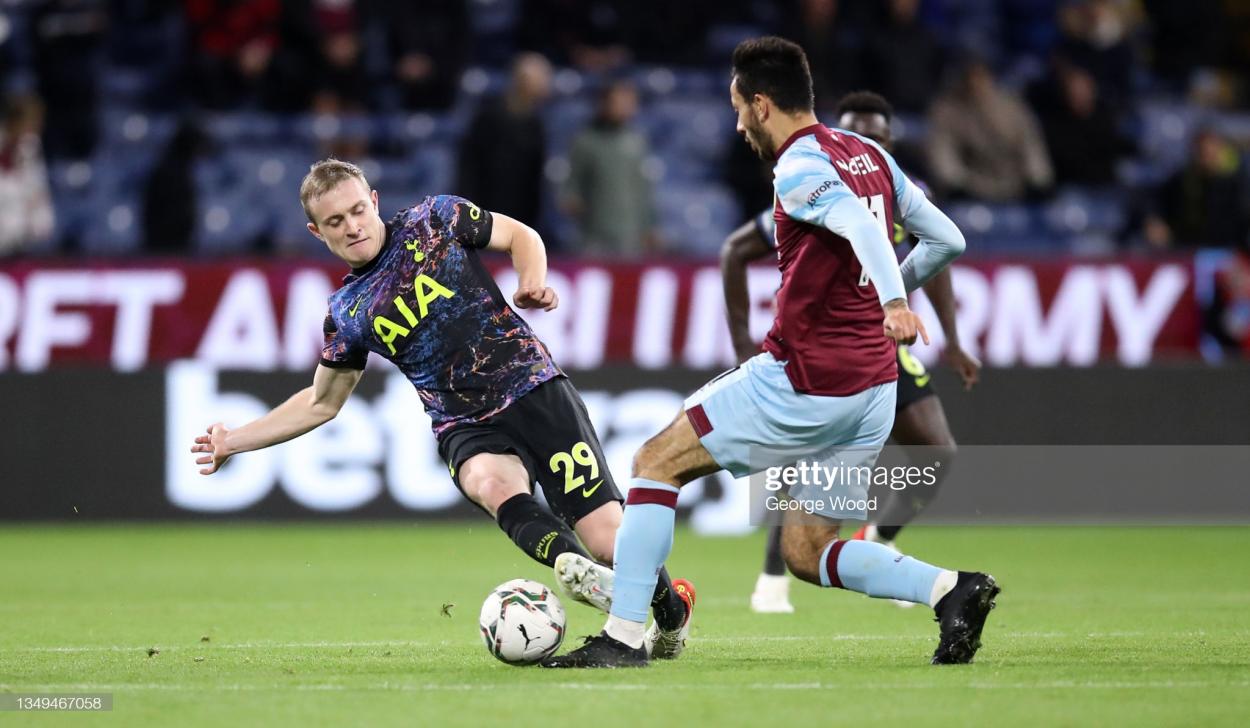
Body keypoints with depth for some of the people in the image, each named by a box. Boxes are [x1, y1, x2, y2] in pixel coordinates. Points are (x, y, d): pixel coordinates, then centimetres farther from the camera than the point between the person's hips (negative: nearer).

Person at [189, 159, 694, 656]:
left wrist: (532, 282, -6)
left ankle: (670, 605, 18)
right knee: (492, 483, -38)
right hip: (466, 429, 1)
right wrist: (233, 441, 13)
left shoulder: (434, 220, 3)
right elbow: (321, 403, 20)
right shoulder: (346, 314, 8)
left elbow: (520, 236, 15)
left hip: (534, 389, -1)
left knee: (607, 541, -11)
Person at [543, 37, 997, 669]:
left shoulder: (799, 172, -12)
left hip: (805, 381, -8)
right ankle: (951, 589, -5)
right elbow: (947, 240, 16)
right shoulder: (870, 154, 12)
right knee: (804, 552, 14)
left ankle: (625, 635, -1)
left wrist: (892, 299, -48)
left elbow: (860, 223, -32)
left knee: (656, 462, 3)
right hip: (874, 389, 8)